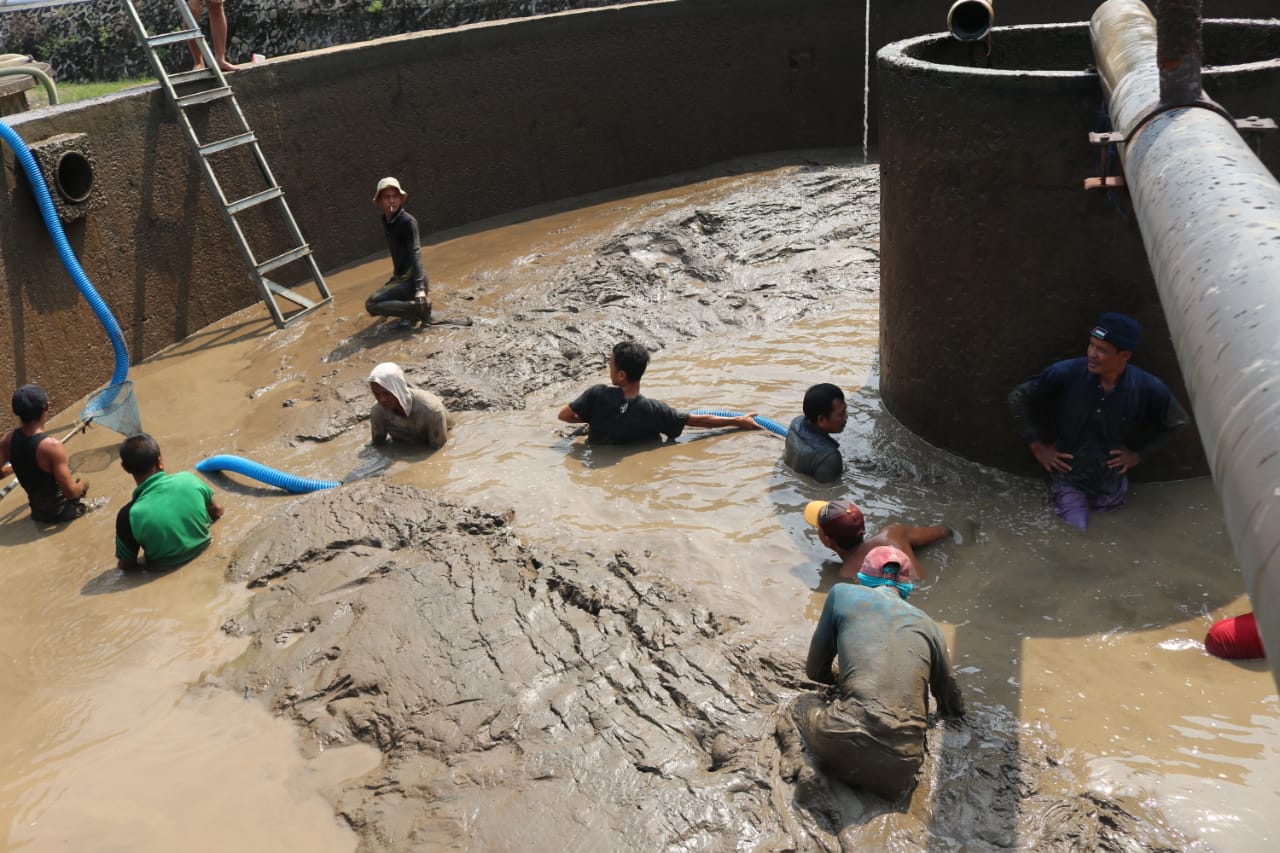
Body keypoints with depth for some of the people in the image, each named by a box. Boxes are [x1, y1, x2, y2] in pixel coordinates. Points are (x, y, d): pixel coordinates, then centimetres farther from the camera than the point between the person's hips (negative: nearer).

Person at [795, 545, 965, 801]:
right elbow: (954, 708, 32)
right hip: (901, 766, 3)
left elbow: (814, 671, 22)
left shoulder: (842, 593, 13)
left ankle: (850, 770, 6)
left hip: (848, 742, -2)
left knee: (804, 705, 31)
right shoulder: (929, 626, 20)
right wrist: (949, 711, 57)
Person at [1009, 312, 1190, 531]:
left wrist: (1139, 454, 1)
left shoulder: (1147, 388, -16)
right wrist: (1036, 446, -6)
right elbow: (1018, 398, -7)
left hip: (1112, 483, 2)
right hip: (1070, 478, -2)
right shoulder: (1066, 374, -21)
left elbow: (1177, 421, 5)